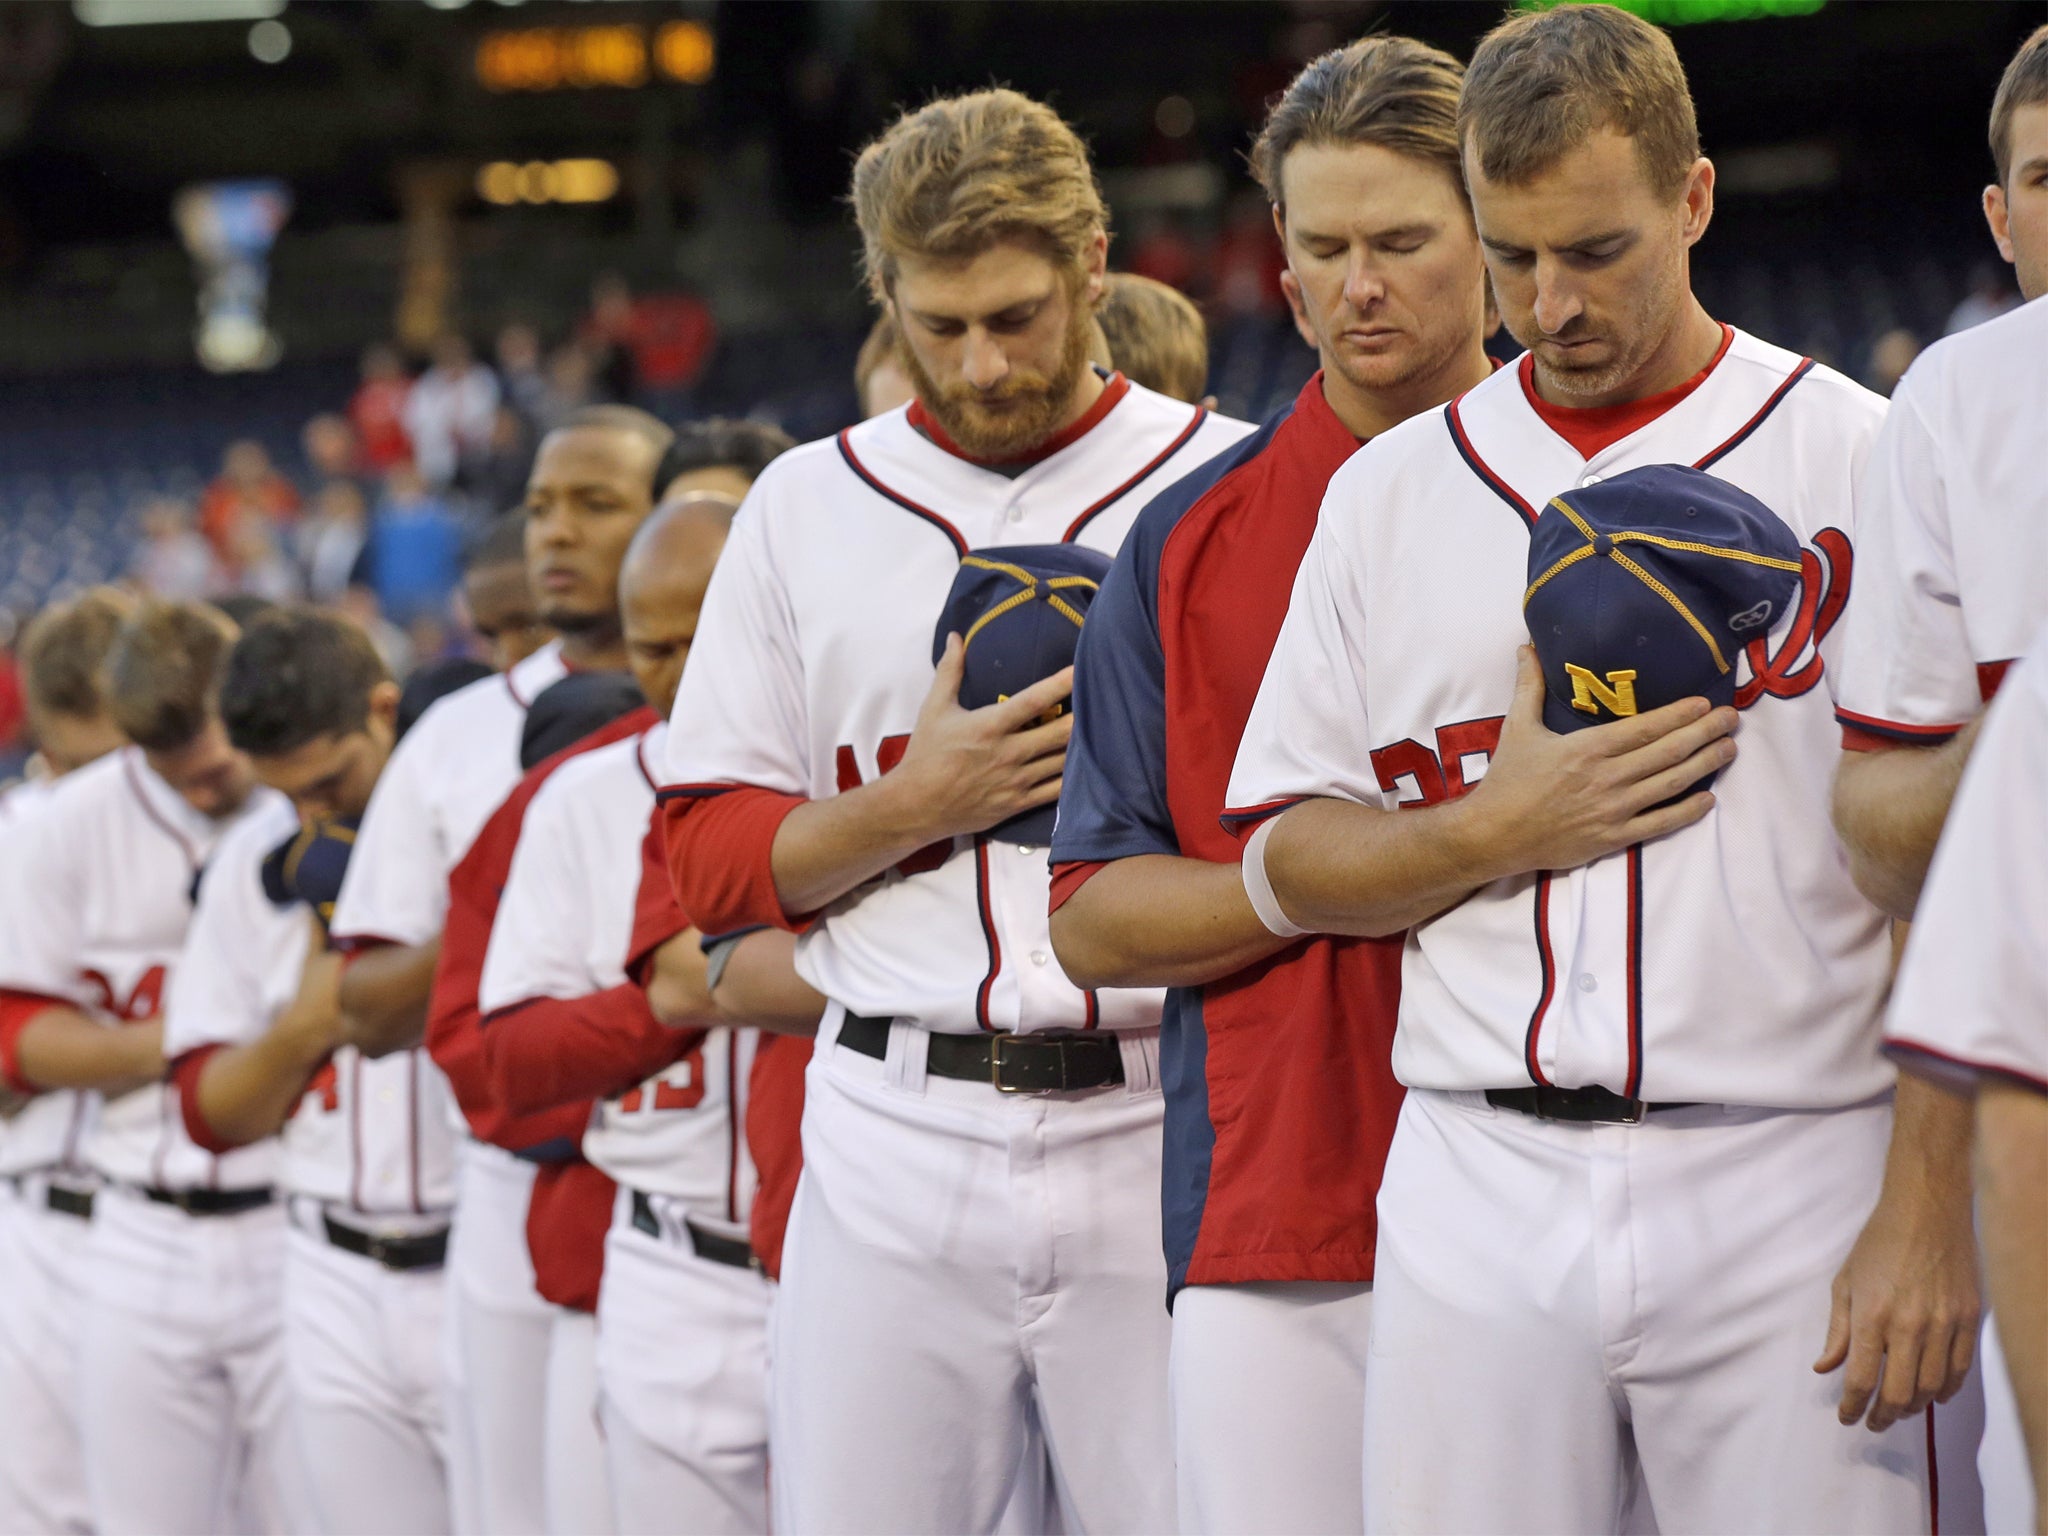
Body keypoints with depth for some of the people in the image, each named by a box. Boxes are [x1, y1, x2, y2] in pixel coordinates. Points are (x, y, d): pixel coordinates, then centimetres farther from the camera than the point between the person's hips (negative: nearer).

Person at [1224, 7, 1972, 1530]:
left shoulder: (1861, 462, 1)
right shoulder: (1390, 492, 13)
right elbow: (1286, 863, 13)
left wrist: (1928, 1207, -10)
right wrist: (1502, 828, -5)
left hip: (1785, 1180, -3)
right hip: (1482, 1201, 3)